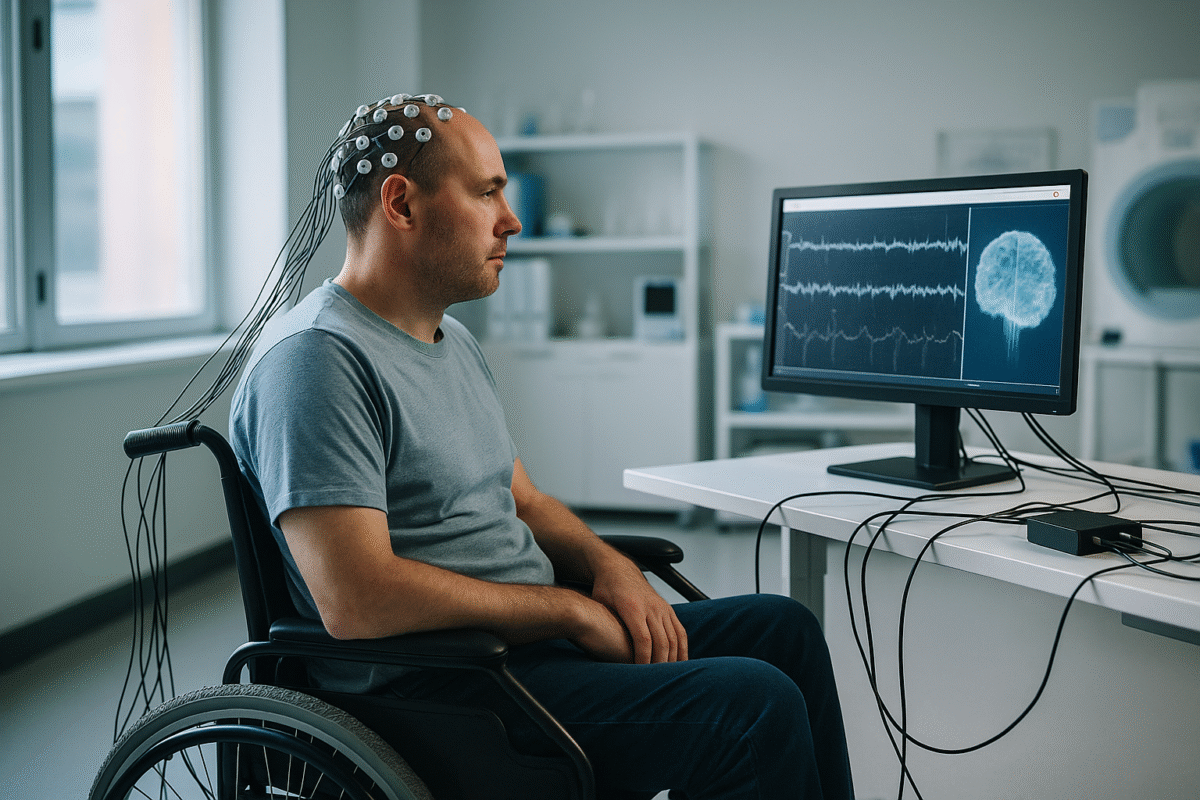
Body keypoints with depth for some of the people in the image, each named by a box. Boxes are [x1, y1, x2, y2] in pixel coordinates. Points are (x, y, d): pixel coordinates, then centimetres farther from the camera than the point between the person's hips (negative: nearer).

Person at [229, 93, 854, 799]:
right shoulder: (315, 359, -17)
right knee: (756, 704, -21)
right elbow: (357, 601, -26)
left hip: (531, 637, 10)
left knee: (783, 627, 7)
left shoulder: (456, 341, 16)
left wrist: (611, 568, -1)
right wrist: (571, 608, -18)